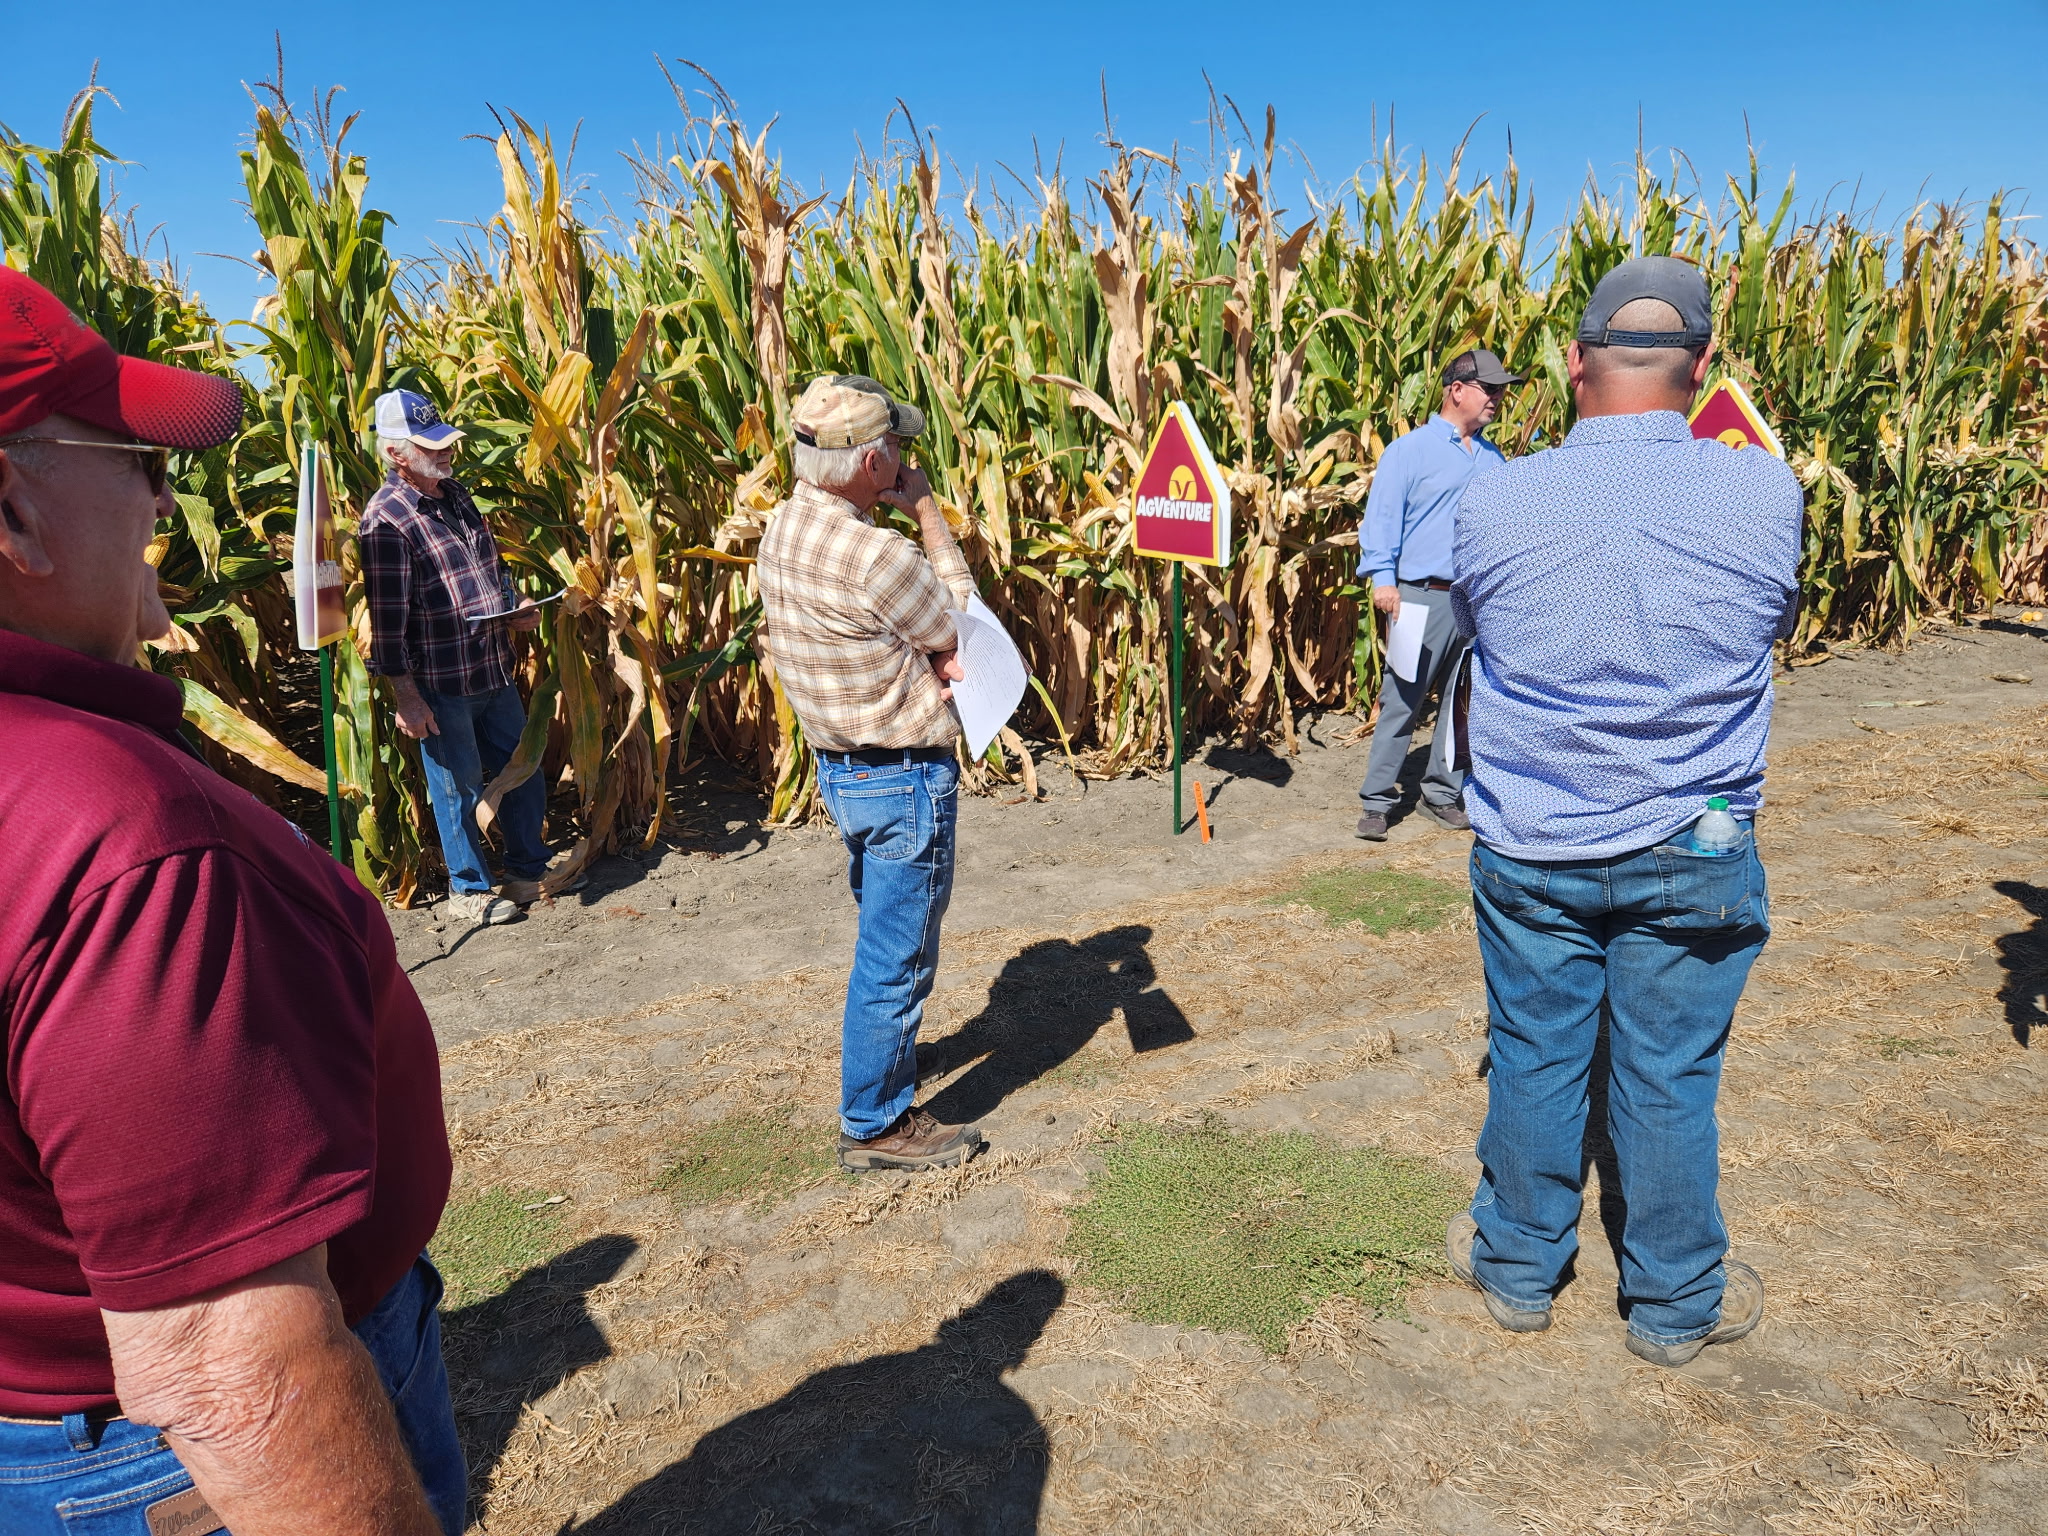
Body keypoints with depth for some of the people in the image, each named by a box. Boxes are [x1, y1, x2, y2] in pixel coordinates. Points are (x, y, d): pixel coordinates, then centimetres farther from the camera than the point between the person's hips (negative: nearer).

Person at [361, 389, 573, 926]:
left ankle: (528, 872, 32)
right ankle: (468, 891, 22)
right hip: (439, 684, -8)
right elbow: (386, 619, -17)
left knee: (523, 770, 15)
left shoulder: (455, 494, 8)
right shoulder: (385, 519, -16)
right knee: (459, 786, 5)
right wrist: (405, 696, -18)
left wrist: (513, 605, 5)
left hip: (493, 669, 8)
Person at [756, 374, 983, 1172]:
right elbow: (964, 622, -10)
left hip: (839, 766, 9)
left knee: (886, 933, 27)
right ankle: (874, 1124, 19)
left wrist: (930, 657, -10)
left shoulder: (783, 528, 3)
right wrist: (931, 516, -5)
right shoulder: (870, 554, -27)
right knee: (897, 954, 5)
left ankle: (882, 1052, 46)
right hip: (904, 776, -9)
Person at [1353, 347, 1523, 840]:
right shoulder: (1409, 450, -1)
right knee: (1401, 702, -4)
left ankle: (1443, 794, 20)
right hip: (1424, 597, -6)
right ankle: (1377, 800, 3)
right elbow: (1382, 517, -6)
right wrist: (1382, 578, -16)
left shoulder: (1494, 459, 17)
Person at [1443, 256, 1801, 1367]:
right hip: (1692, 855, 0)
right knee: (1669, 1079, 13)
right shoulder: (1765, 495, -12)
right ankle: (1676, 1303, 33)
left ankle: (1518, 1266, 35)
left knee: (1533, 1058, 15)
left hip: (1528, 848, 1)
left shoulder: (1493, 502, -12)